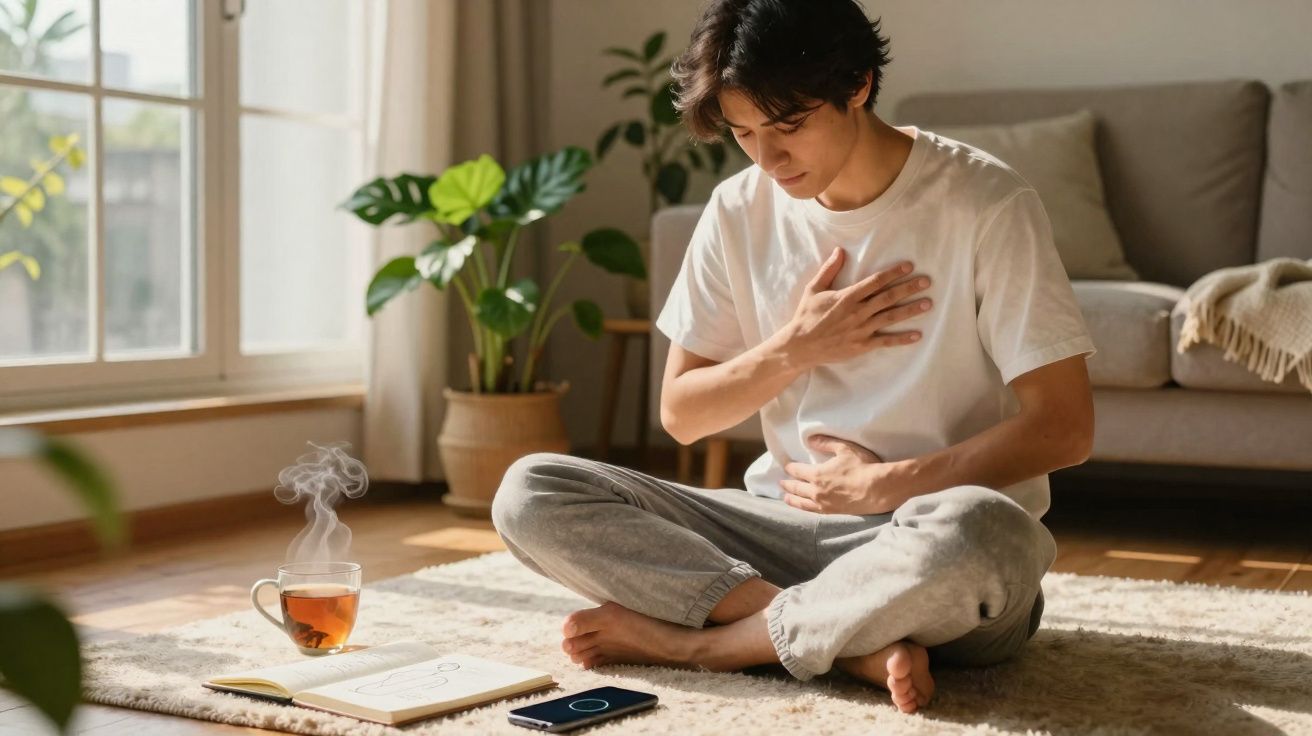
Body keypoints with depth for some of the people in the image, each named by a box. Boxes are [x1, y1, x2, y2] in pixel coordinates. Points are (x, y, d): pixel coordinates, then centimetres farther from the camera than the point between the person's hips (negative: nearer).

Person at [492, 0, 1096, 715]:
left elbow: (1064, 428, -11)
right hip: (785, 518, 5)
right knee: (529, 493, -14)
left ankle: (695, 640, -18)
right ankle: (854, 643, -21)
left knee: (979, 533, -42)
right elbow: (679, 413, 8)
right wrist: (797, 347, -8)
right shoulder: (739, 211, 4)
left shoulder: (984, 203, -10)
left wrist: (885, 484, -13)